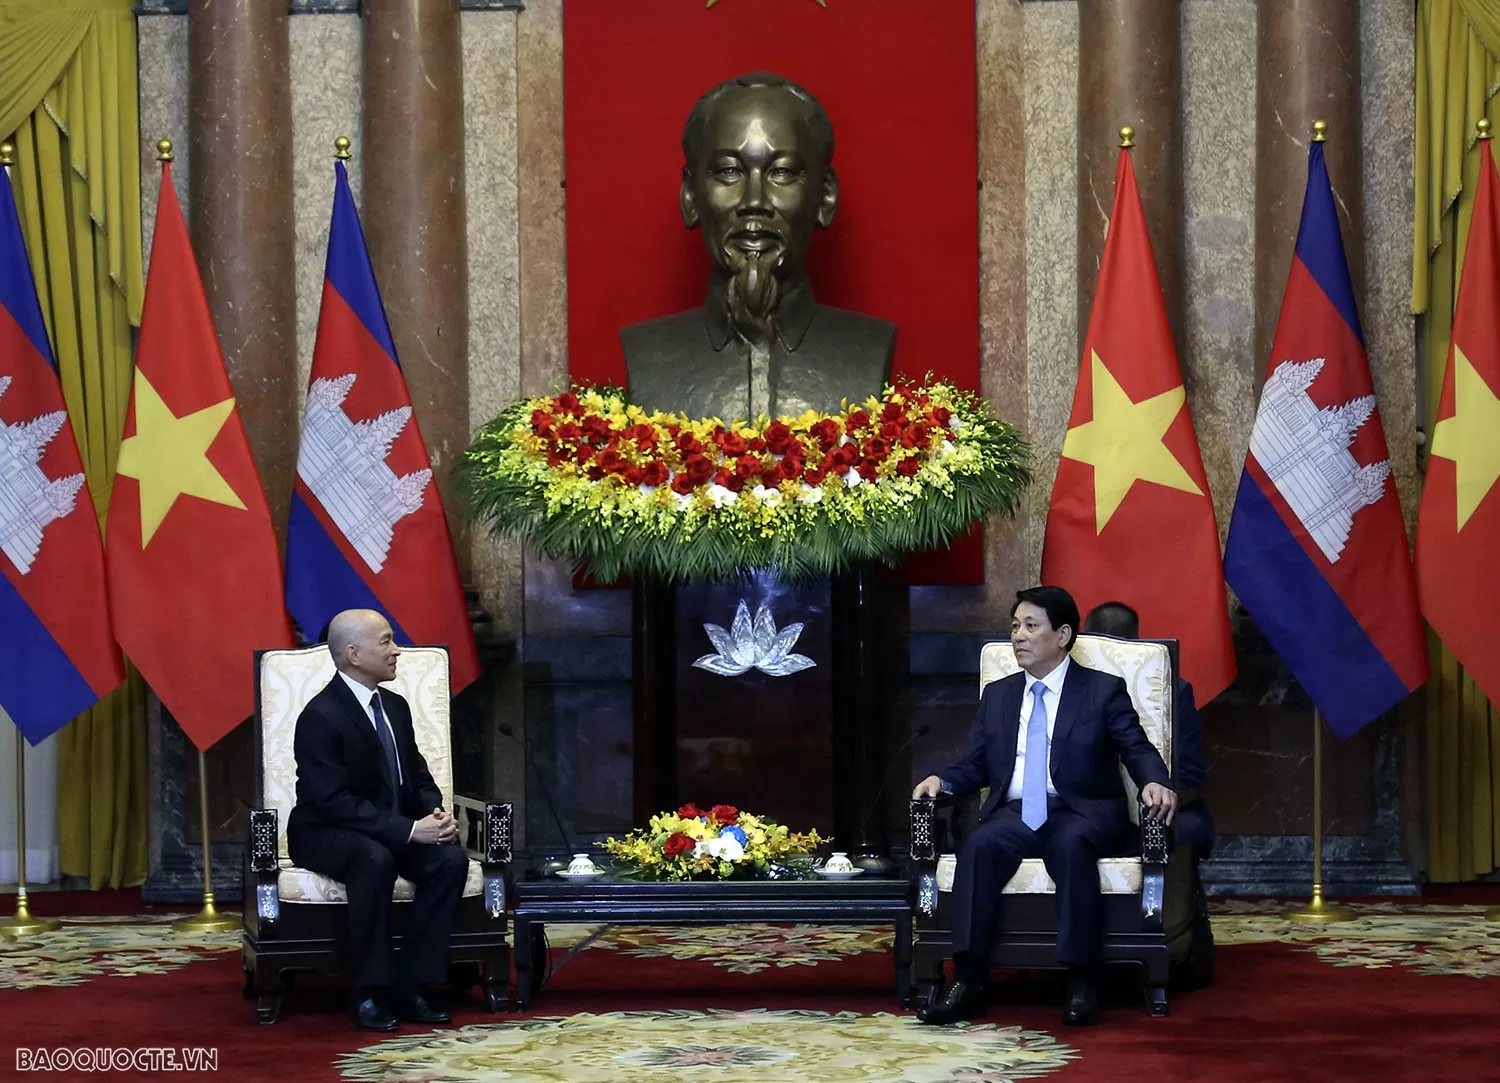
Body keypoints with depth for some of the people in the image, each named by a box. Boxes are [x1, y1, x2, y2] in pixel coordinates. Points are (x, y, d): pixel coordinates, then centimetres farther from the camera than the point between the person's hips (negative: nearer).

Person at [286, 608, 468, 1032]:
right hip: (326, 834, -7)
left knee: (451, 859, -21)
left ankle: (409, 987, -17)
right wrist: (410, 830, -29)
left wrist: (436, 813, -9)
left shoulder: (395, 707, 7)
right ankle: (369, 993, -29)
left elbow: (418, 776, 15)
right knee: (375, 859, -39)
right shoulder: (320, 718, -18)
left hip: (395, 831, 7)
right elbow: (336, 803, -24)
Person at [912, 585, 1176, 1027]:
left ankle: (1082, 982, -36)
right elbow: (976, 765, 18)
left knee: (1072, 845, -38)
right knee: (980, 845, -30)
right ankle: (968, 982, -35)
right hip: (1015, 814, 3)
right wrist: (941, 781, -3)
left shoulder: (1104, 691, 8)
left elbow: (1138, 749, -1)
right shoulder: (997, 695, 20)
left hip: (1082, 814, -3)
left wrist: (1154, 783, -23)